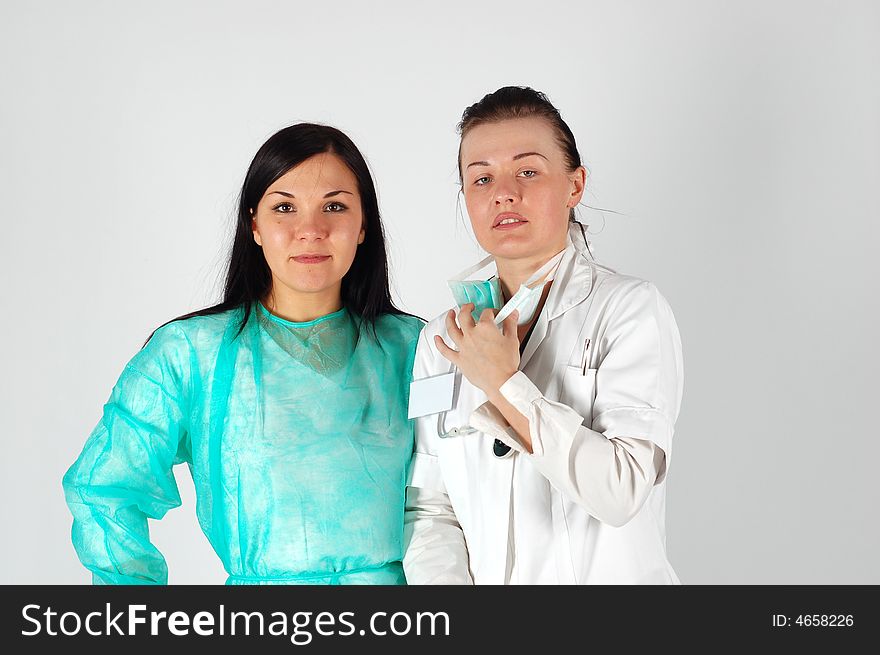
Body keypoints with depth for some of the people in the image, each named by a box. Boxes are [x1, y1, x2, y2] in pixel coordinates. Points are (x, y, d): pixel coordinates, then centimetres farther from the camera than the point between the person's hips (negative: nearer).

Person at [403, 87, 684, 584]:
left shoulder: (631, 309, -5)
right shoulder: (443, 339, 7)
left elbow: (622, 490, -14)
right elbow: (429, 509, 5)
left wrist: (503, 384, -11)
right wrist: (442, 593, -11)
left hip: (605, 575, -2)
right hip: (476, 577, 3)